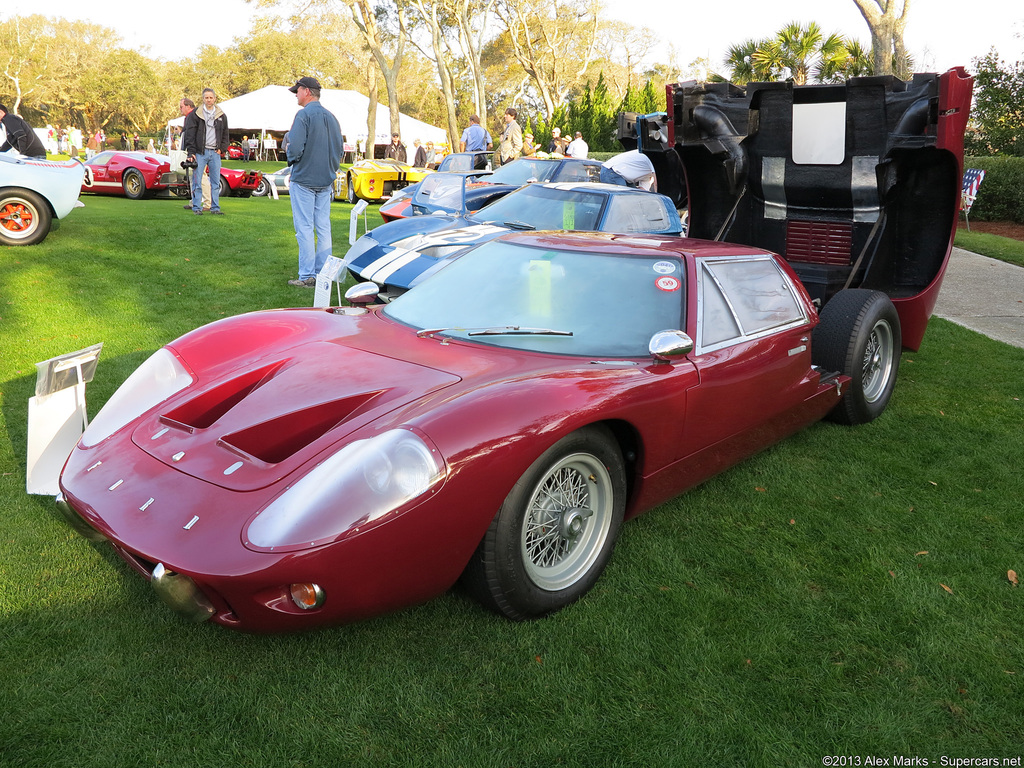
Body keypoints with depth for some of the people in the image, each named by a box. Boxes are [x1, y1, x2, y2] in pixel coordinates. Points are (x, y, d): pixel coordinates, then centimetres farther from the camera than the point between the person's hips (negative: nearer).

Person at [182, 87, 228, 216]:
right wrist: (191, 152, -9)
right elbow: (190, 134, -1)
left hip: (215, 152, 3)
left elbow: (225, 134, 20)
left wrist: (222, 149, 6)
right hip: (200, 152, -3)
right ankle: (196, 207, 2)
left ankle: (215, 208, 11)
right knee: (197, 181, -3)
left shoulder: (221, 116, 11)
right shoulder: (195, 114, 1)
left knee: (216, 182, 4)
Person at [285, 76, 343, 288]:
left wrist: (291, 159, 0)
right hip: (326, 181, 7)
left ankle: (307, 276, -2)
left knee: (305, 228, -3)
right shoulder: (331, 117, 10)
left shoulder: (304, 115, -12)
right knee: (323, 228, 9)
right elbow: (339, 149, 13)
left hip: (304, 179, -7)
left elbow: (295, 147, -20)